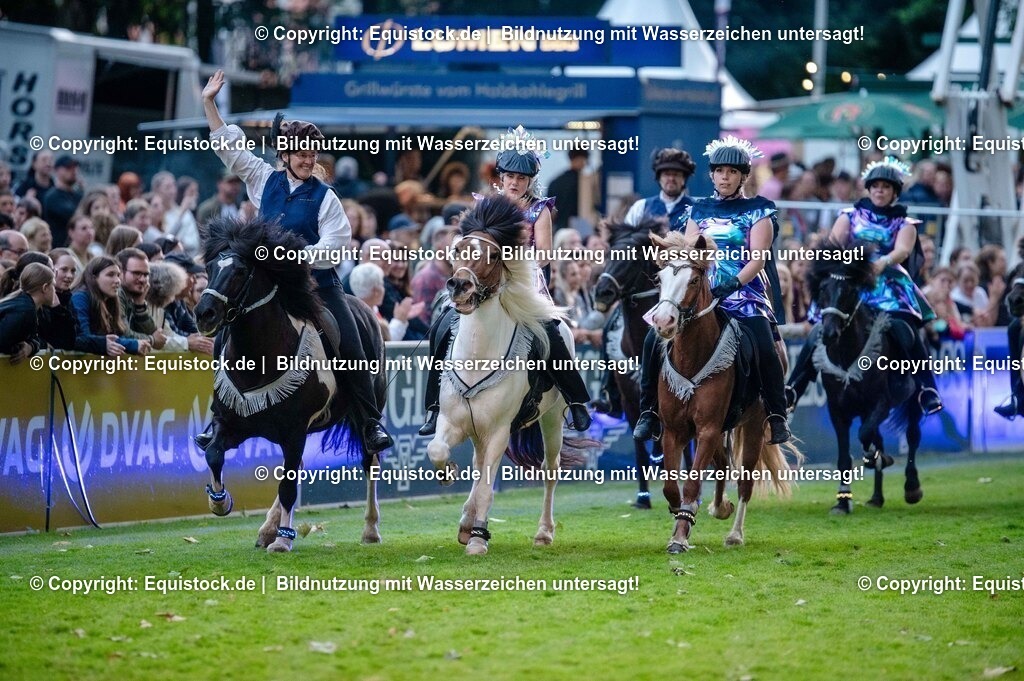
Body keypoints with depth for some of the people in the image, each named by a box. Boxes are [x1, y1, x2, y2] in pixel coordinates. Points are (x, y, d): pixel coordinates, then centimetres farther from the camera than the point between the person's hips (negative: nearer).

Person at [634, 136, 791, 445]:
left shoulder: (757, 211, 6)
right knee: (654, 340, -16)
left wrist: (734, 284, -20)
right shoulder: (699, 211, 16)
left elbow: (757, 259, -4)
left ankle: (777, 416, -13)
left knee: (764, 347, -28)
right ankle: (650, 412, -5)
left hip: (744, 291, -3)